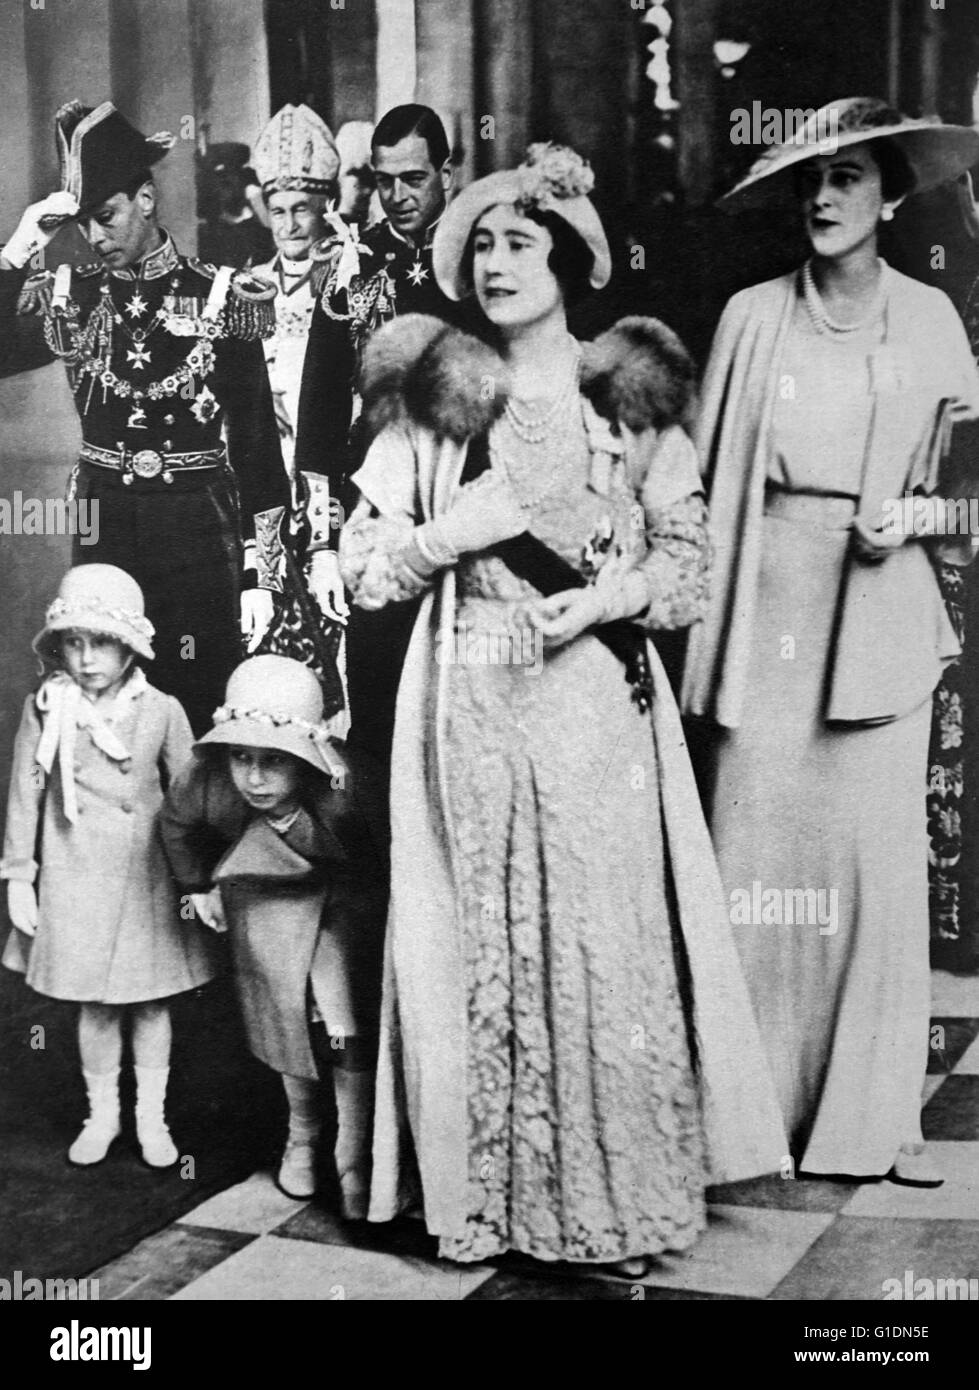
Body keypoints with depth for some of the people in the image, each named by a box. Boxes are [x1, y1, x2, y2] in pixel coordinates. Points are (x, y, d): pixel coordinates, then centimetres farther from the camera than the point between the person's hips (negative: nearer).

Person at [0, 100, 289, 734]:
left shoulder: (223, 297, -4)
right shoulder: (70, 294, 6)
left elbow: (256, 443, -2)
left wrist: (257, 573, -5)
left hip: (199, 523, -3)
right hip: (102, 521, 3)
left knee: (203, 699, 2)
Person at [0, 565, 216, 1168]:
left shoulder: (161, 711, -5)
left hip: (147, 877, 0)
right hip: (76, 877, 0)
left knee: (152, 1000, 9)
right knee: (96, 1005, 9)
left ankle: (152, 1117, 25)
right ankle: (102, 1114, 28)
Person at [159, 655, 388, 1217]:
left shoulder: (347, 787, -41)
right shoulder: (206, 787, -29)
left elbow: (385, 855, -24)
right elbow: (176, 826, -2)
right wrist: (201, 884, 10)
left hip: (347, 892, -3)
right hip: (267, 897, 3)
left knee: (348, 1021, -10)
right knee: (283, 1011, 10)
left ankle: (356, 1159, 6)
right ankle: (302, 1132, 36)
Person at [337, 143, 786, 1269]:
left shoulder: (629, 395, 7)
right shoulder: (435, 396, 8)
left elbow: (689, 557, 6)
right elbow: (363, 566, 3)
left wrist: (606, 596, -12)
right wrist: (470, 524, -10)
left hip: (599, 706, -1)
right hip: (471, 705, 1)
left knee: (604, 939, -2)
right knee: (481, 943, 3)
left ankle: (616, 1199, 12)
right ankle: (488, 1196, 16)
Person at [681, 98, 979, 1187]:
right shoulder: (753, 316, 6)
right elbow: (707, 476, 7)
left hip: (879, 603, 0)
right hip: (766, 603, 0)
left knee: (880, 851, 0)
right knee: (756, 848, 0)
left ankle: (875, 1114, 13)